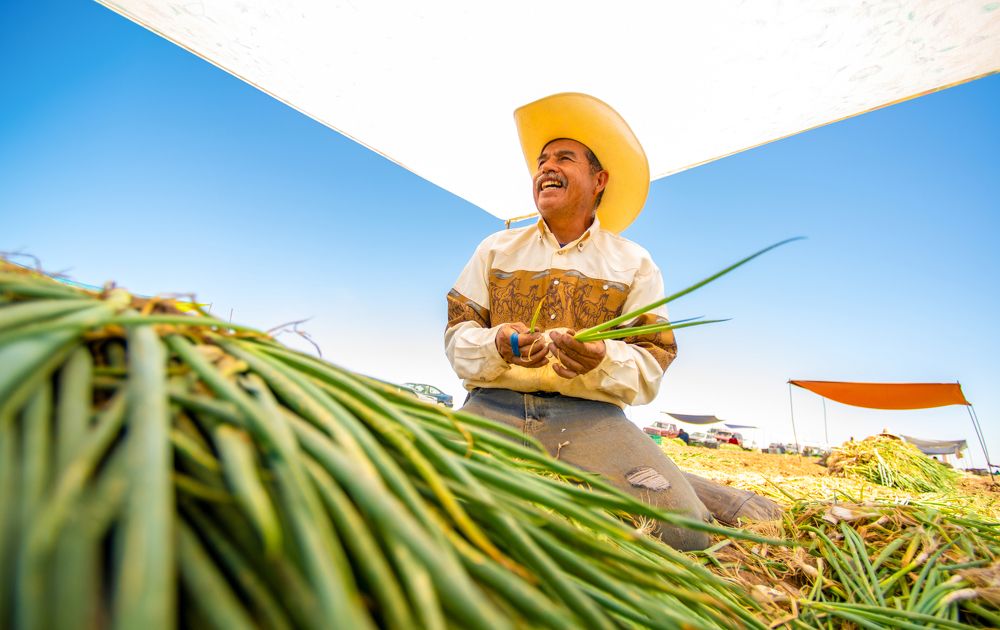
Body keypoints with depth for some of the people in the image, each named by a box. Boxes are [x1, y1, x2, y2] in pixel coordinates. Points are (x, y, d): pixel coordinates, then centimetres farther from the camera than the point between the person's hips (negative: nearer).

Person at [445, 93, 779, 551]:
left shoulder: (634, 263, 11)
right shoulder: (496, 249, 14)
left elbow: (650, 367, 4)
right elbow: (457, 337, 7)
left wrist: (603, 360, -20)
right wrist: (497, 346, -16)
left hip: (590, 415, -1)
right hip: (494, 407, 2)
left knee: (678, 527, -24)